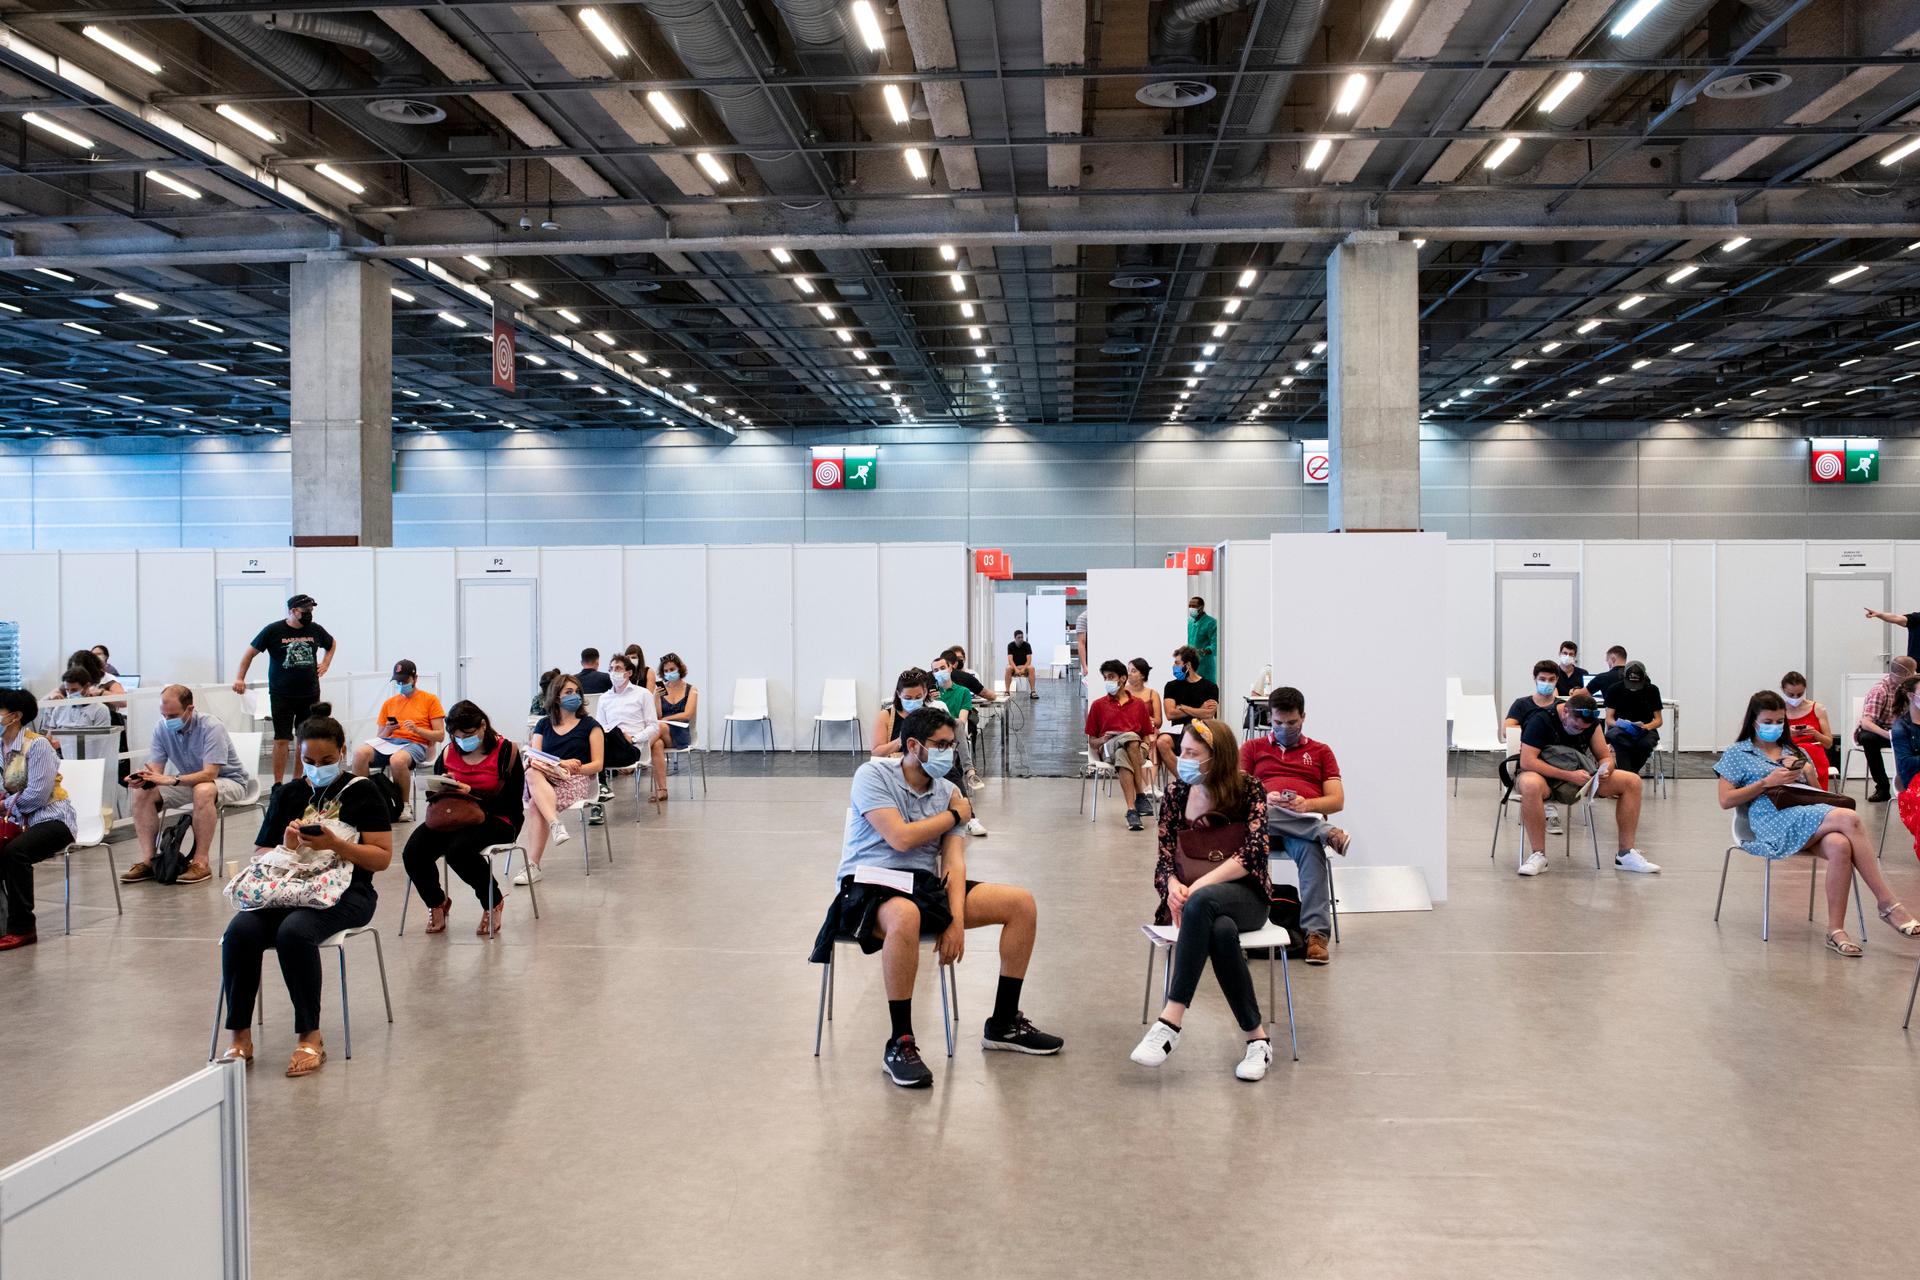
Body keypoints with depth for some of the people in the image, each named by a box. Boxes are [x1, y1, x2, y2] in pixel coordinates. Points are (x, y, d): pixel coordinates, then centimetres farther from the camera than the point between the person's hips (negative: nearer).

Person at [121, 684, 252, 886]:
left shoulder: (211, 727, -26)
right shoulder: (162, 728, -8)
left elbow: (210, 774, -33)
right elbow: (155, 769, -11)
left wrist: (172, 780, -46)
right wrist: (142, 778, -35)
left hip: (228, 780, -7)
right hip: (190, 781, 7)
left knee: (203, 790, -38)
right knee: (143, 793, -11)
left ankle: (200, 862, -31)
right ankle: (147, 860, -9)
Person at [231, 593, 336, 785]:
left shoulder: (315, 630, 5)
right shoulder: (273, 630, -5)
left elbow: (332, 645, 26)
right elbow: (250, 652, 3)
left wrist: (325, 664, 12)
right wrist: (239, 678, -2)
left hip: (310, 694, 4)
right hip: (282, 696, -4)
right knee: (282, 740, -5)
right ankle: (278, 785, 0)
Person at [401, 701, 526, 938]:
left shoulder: (506, 751, -4)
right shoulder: (448, 754, 11)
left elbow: (511, 802, -11)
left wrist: (472, 793, -22)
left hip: (495, 820, -5)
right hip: (452, 817, 5)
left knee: (458, 849, -36)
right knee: (412, 854, -22)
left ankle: (493, 903, -7)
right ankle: (436, 903, 10)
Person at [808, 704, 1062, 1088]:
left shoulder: (948, 792, 9)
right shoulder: (873, 775, -7)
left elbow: (954, 861, 0)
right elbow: (900, 837, -19)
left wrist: (956, 920, -16)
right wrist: (956, 815, -5)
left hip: (926, 884, 7)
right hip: (869, 885, -6)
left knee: (1022, 903, -3)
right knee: (906, 916, -43)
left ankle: (1004, 1024, 9)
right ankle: (900, 1043, -27)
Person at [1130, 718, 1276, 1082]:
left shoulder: (1248, 790, -2)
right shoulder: (1176, 792, 7)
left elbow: (1252, 854, -13)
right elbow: (1165, 856, 5)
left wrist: (1198, 886, -24)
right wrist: (1173, 886, -19)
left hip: (1244, 895, -2)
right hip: (1192, 897, 2)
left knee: (1202, 903, -40)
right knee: (1221, 931, -38)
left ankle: (1171, 1020, -42)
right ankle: (1257, 1037, -30)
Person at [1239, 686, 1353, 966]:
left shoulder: (1320, 752, 24)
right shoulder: (1253, 748, 24)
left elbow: (1337, 801, 12)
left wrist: (1307, 804, -11)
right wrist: (1264, 798, -14)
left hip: (1306, 821, 0)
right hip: (1260, 817, 1)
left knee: (1311, 850, -37)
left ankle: (1316, 933, -44)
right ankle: (1327, 832, -40)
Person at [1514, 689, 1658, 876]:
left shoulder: (1592, 722, 1)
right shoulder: (1541, 721, -18)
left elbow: (1606, 756, 8)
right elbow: (1527, 761, -25)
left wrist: (1605, 770, -19)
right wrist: (1569, 775, -30)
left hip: (1579, 775, 6)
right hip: (1545, 776, -6)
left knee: (1632, 781, -9)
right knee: (1530, 785, -43)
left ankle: (1626, 854, -4)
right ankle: (1538, 855, -31)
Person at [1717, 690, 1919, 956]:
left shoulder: (1795, 753, 29)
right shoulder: (1737, 754, 14)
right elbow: (1725, 801, 3)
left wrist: (1807, 774, 3)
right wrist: (1767, 782, -5)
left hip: (1808, 817, 5)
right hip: (1773, 821, -5)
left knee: (1840, 847, -35)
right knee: (1849, 819, -31)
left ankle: (1835, 930, -30)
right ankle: (1888, 904, -28)